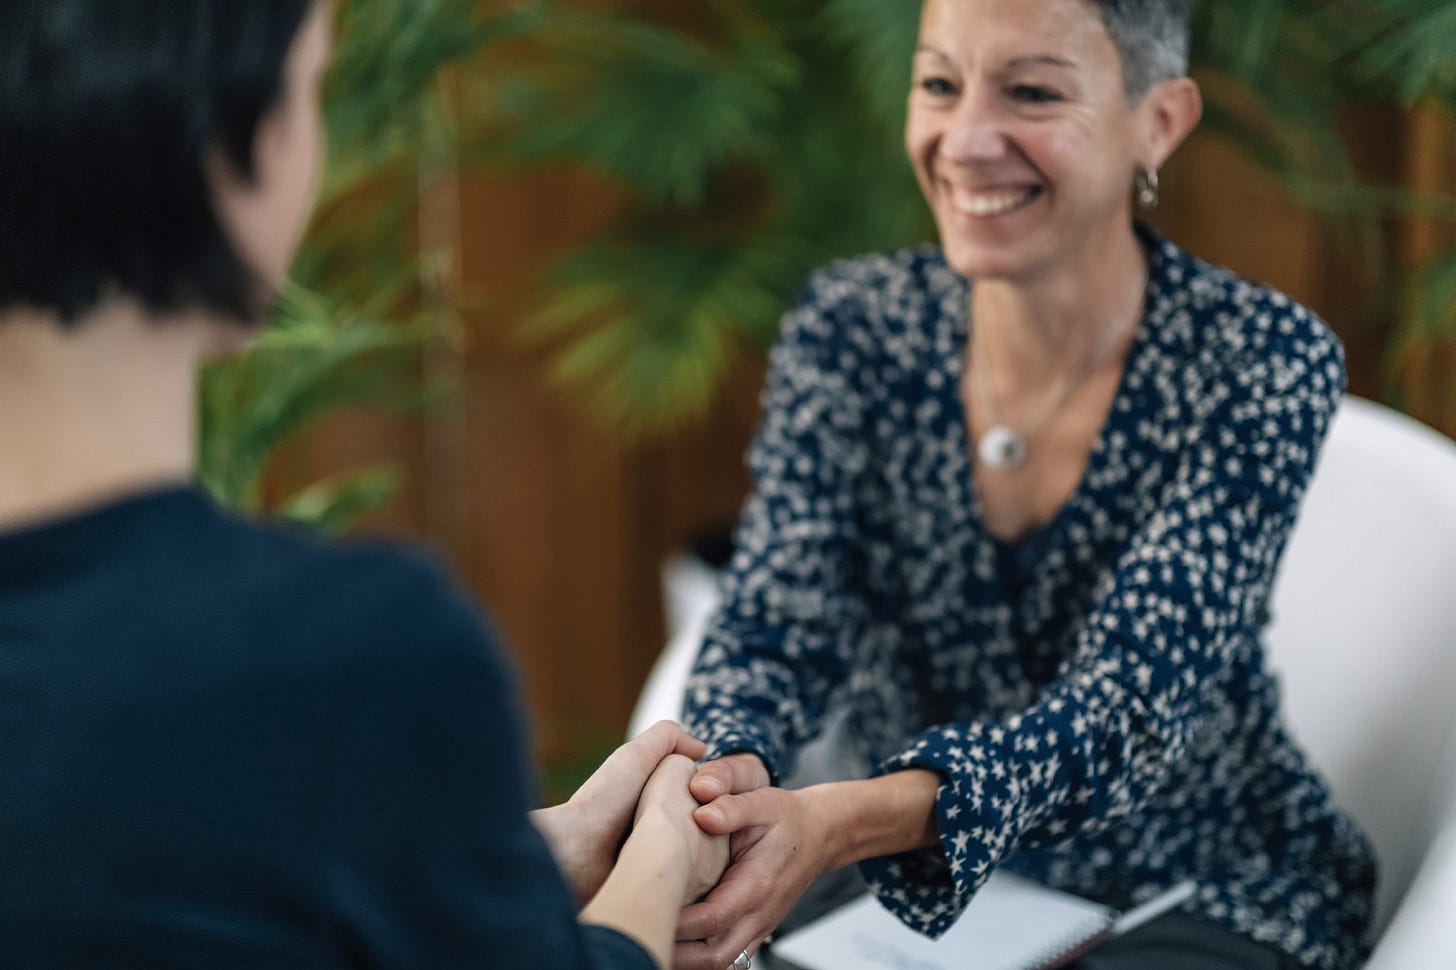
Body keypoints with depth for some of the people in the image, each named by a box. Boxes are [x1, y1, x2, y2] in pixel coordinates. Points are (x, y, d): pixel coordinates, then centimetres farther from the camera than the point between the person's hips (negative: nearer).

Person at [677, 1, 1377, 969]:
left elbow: (1130, 707, -26)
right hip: (909, 881, 3)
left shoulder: (1262, 362, -17)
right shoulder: (852, 327, -7)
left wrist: (842, 823, -45)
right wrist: (722, 779, -37)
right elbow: (768, 637, -12)